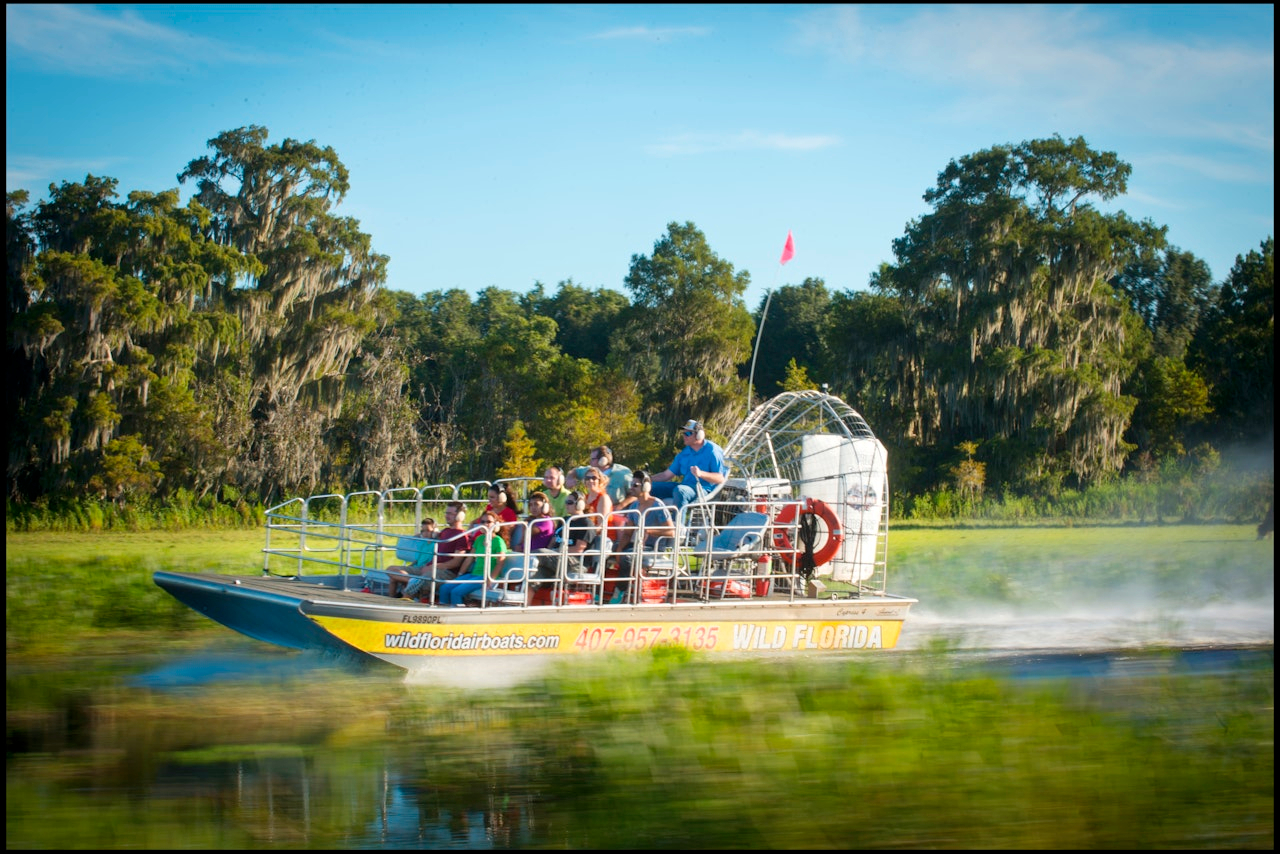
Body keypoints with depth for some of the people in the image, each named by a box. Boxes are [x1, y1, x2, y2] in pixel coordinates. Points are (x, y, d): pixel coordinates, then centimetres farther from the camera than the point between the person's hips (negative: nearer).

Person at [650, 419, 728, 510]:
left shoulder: (712, 451, -5)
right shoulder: (685, 453, 17)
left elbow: (720, 479, -12)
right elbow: (667, 474, 19)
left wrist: (701, 474, -28)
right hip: (685, 486, 8)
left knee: (679, 490, -39)